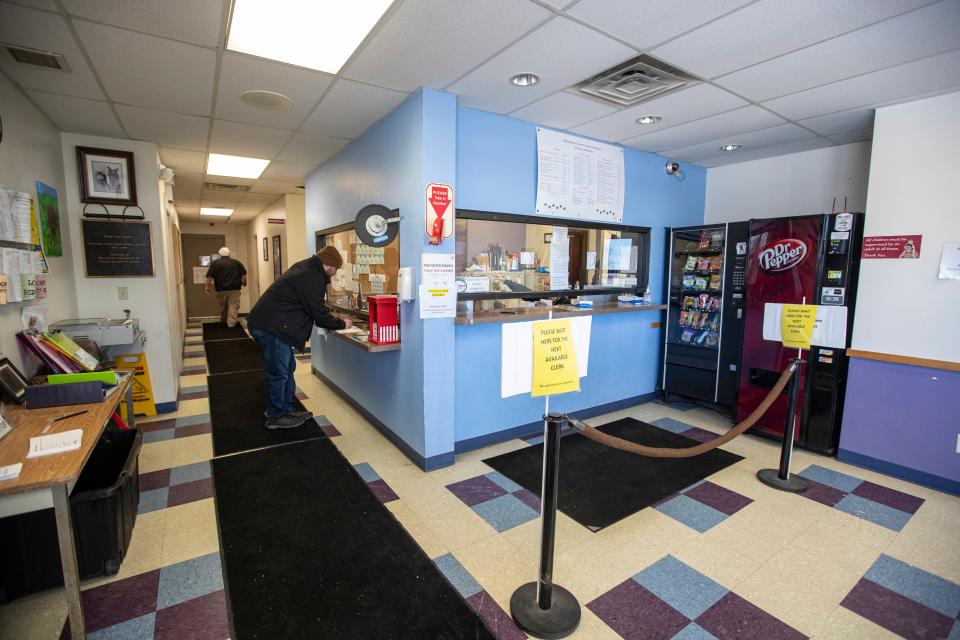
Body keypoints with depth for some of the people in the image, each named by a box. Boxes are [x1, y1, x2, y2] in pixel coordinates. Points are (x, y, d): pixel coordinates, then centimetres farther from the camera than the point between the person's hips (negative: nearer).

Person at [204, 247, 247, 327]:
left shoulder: (215, 263, 5)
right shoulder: (237, 262, 5)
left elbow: (210, 276, -1)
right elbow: (243, 274, 2)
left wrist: (207, 286, 5)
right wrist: (244, 282, 17)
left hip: (221, 289, 2)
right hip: (234, 289, -2)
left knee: (223, 308, 18)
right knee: (233, 307, -4)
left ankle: (223, 323, 33)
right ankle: (231, 324, -12)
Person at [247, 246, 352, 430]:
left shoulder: (305, 268, 13)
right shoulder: (312, 278, -20)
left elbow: (312, 307, 22)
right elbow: (319, 313, -16)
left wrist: (329, 318, 17)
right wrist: (342, 324, -2)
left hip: (266, 323, 11)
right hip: (271, 327, -11)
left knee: (287, 368, 17)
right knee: (279, 373, 1)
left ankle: (289, 409, 27)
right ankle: (276, 417, 15)